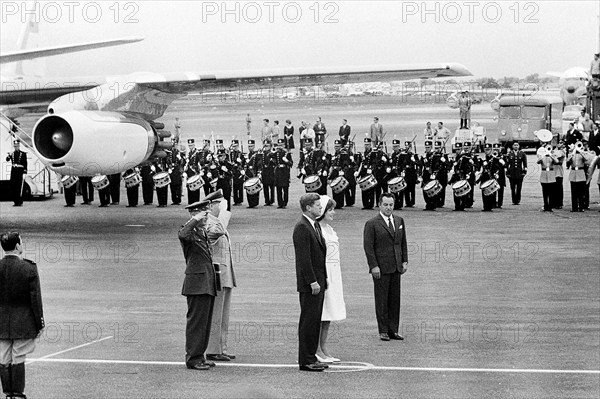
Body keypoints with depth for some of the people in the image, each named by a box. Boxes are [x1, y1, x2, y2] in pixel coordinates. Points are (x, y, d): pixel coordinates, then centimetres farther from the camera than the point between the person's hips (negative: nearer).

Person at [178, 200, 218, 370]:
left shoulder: (203, 232, 18)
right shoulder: (189, 232, -10)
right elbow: (182, 235, -36)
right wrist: (194, 220, -29)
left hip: (207, 284, 9)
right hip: (197, 284, -9)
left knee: (205, 322, 12)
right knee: (196, 322, -6)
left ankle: (199, 356, 19)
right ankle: (192, 358, -2)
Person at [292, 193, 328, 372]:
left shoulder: (316, 225, 16)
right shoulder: (302, 227, -15)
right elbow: (304, 258, -19)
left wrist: (324, 279, 16)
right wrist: (313, 282, -20)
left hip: (318, 281, 9)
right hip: (309, 284, -9)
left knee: (315, 321, 12)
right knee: (308, 321, -5)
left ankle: (311, 357, 18)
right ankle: (306, 361, -1)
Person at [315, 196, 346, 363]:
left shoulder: (330, 229, 16)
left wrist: (335, 278, 19)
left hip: (333, 275, 9)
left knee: (328, 314, 10)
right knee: (320, 314, -4)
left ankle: (324, 348, 15)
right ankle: (317, 351, 1)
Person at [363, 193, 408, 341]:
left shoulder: (399, 221, 11)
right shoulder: (372, 224, -6)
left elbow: (403, 242, 16)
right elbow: (368, 247, -8)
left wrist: (405, 261, 8)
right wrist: (373, 266, -14)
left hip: (396, 268, 5)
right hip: (381, 268, -5)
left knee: (395, 300, 7)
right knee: (382, 300, 1)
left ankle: (393, 330, 14)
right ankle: (383, 331, 8)